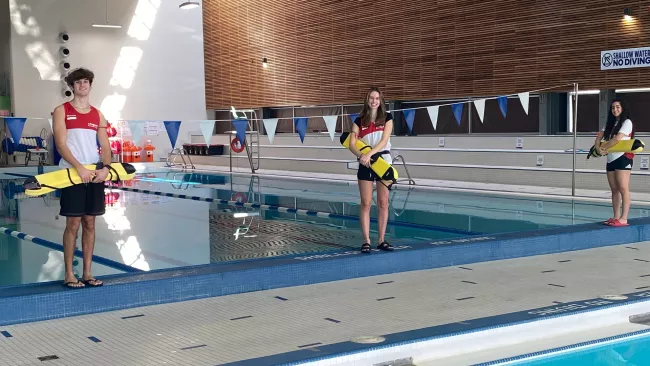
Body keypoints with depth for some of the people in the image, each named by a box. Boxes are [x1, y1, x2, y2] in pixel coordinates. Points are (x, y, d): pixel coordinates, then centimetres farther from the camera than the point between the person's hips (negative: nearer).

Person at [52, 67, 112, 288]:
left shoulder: (98, 115, 13)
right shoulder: (62, 111, 1)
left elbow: (105, 146, 8)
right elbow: (60, 145, -9)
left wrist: (105, 167, -12)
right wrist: (79, 167, -21)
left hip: (95, 175, 4)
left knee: (90, 224, 7)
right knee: (73, 224, -3)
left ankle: (87, 274, 13)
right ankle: (69, 275, 5)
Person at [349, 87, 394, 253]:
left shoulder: (387, 117, 2)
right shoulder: (359, 120, 4)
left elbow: (384, 141, -9)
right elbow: (352, 144, -4)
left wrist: (369, 154, -22)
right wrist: (361, 155, -23)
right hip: (365, 164, 0)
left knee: (383, 203, 3)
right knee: (366, 203, -1)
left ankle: (382, 240, 11)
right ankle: (366, 241, 3)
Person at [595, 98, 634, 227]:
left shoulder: (627, 122, -2)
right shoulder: (609, 124, 20)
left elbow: (617, 139, -13)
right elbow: (599, 137, 13)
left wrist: (603, 147, -4)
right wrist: (598, 148, -7)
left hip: (623, 158, -7)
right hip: (611, 159, 7)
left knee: (623, 188, -11)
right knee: (614, 190, 6)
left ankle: (623, 219, -14)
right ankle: (616, 217, 9)